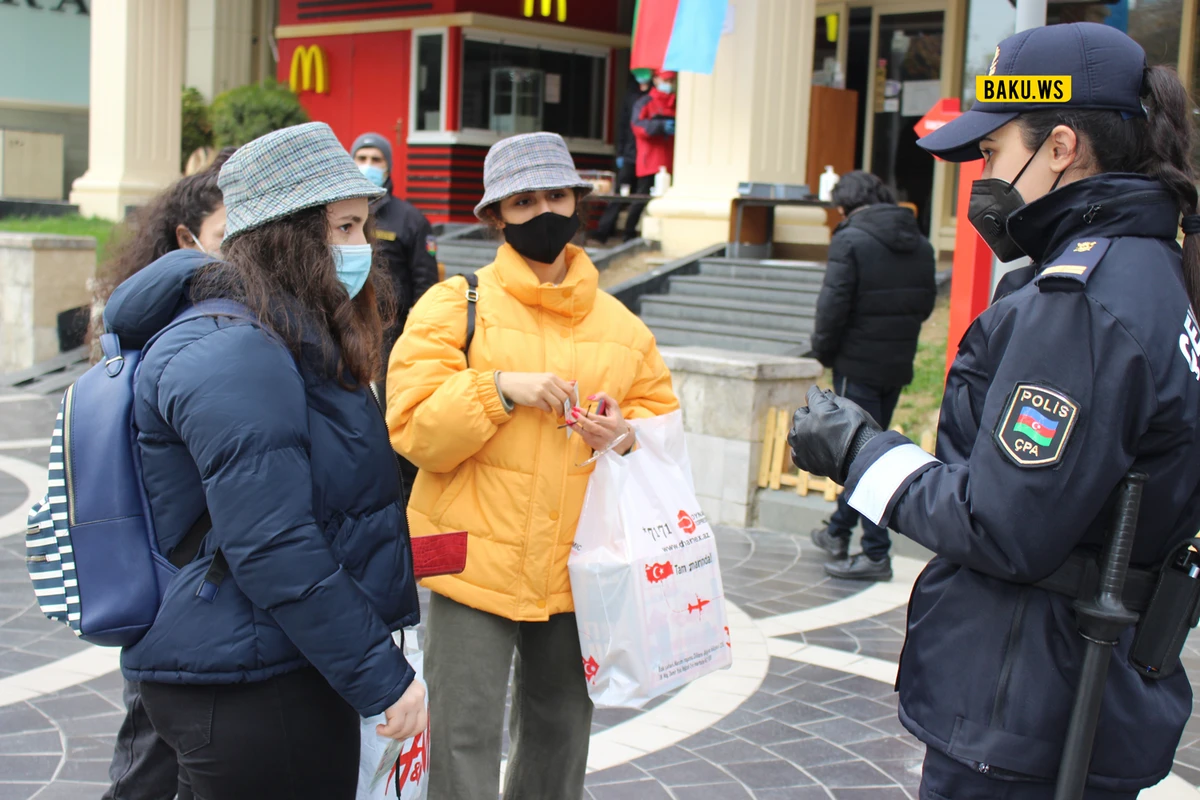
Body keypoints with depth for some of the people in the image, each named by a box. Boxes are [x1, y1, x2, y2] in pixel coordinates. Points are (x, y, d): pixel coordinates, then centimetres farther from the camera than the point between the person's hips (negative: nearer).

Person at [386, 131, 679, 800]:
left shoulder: (618, 323, 10)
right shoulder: (457, 306, -3)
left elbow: (662, 410, 15)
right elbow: (414, 429, -9)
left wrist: (629, 432, -7)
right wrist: (499, 388, -22)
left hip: (578, 566, 4)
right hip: (477, 562, -4)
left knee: (562, 732, 18)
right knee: (465, 738, -3)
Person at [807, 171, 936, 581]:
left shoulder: (851, 240, -13)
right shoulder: (919, 244, 8)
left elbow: (833, 305, -17)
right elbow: (925, 304, 13)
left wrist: (823, 349, -2)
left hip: (858, 363, -7)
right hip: (898, 364, 7)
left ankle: (876, 554, -1)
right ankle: (838, 532, 31)